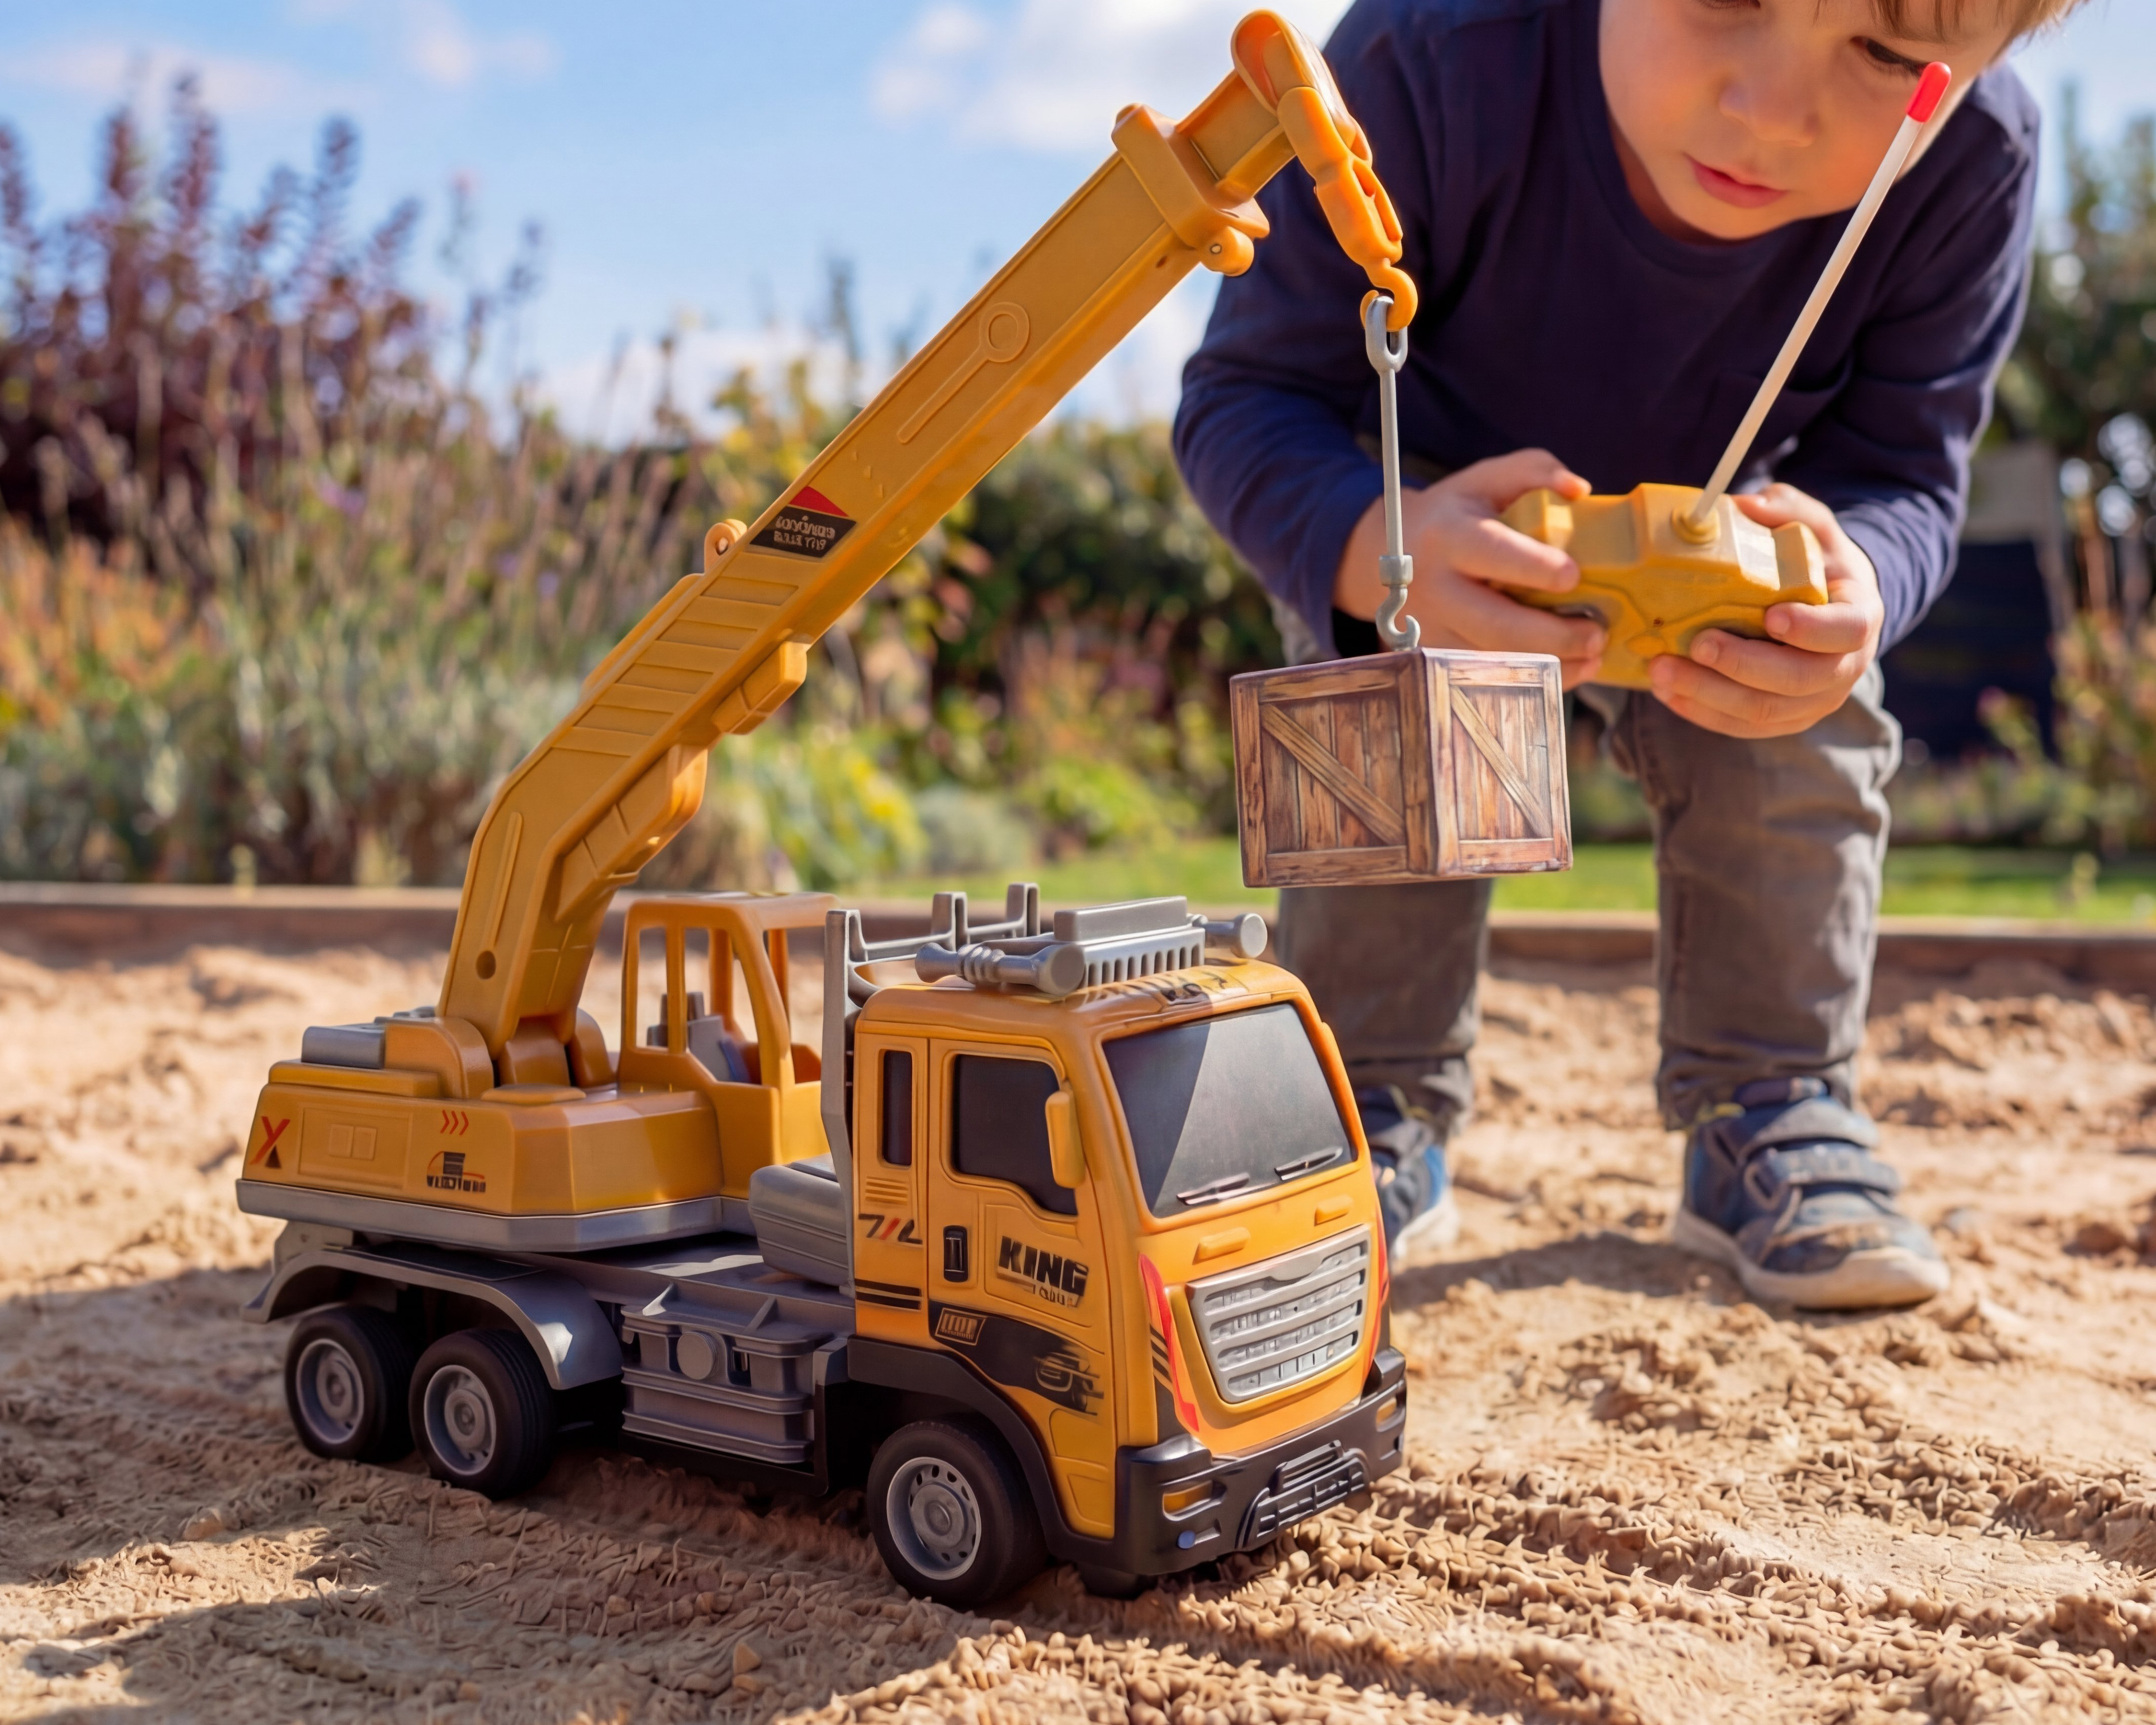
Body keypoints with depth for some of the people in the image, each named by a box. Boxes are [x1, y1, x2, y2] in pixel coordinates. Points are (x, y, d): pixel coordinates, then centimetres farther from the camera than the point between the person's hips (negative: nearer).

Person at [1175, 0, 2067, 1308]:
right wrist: (1371, 551, -59)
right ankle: (1377, 1122, -1)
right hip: (1424, 500, -2)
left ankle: (1775, 1117, 6)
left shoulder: (1973, 163, -34)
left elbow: (1903, 473, -22)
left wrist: (1855, 581, -49)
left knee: (1797, 734, -14)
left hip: (1714, 523, 2)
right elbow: (1246, 398, -36)